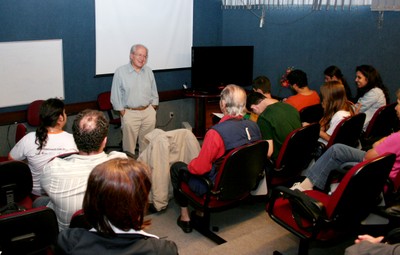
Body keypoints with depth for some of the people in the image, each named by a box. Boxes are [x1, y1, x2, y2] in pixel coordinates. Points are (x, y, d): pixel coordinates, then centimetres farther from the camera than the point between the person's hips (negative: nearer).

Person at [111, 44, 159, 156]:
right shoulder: (120, 72, -5)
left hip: (148, 111, 4)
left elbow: (154, 93, 16)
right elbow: (116, 95, -4)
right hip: (130, 113, -4)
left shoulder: (149, 71, 8)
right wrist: (123, 112, -6)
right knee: (129, 142, -1)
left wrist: (153, 108, 8)